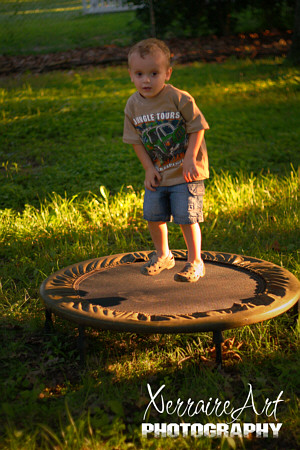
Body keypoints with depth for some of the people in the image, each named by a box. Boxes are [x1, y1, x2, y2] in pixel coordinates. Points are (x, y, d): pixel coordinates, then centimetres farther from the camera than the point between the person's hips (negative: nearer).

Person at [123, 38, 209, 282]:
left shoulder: (180, 99, -17)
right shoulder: (133, 105, -3)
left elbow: (197, 128, -11)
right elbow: (136, 140, 2)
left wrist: (190, 159, -18)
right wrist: (149, 168, -5)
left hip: (185, 173, -5)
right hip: (157, 174, 5)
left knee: (186, 217, -4)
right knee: (153, 216, 11)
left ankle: (195, 262, 14)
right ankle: (163, 255, 34)